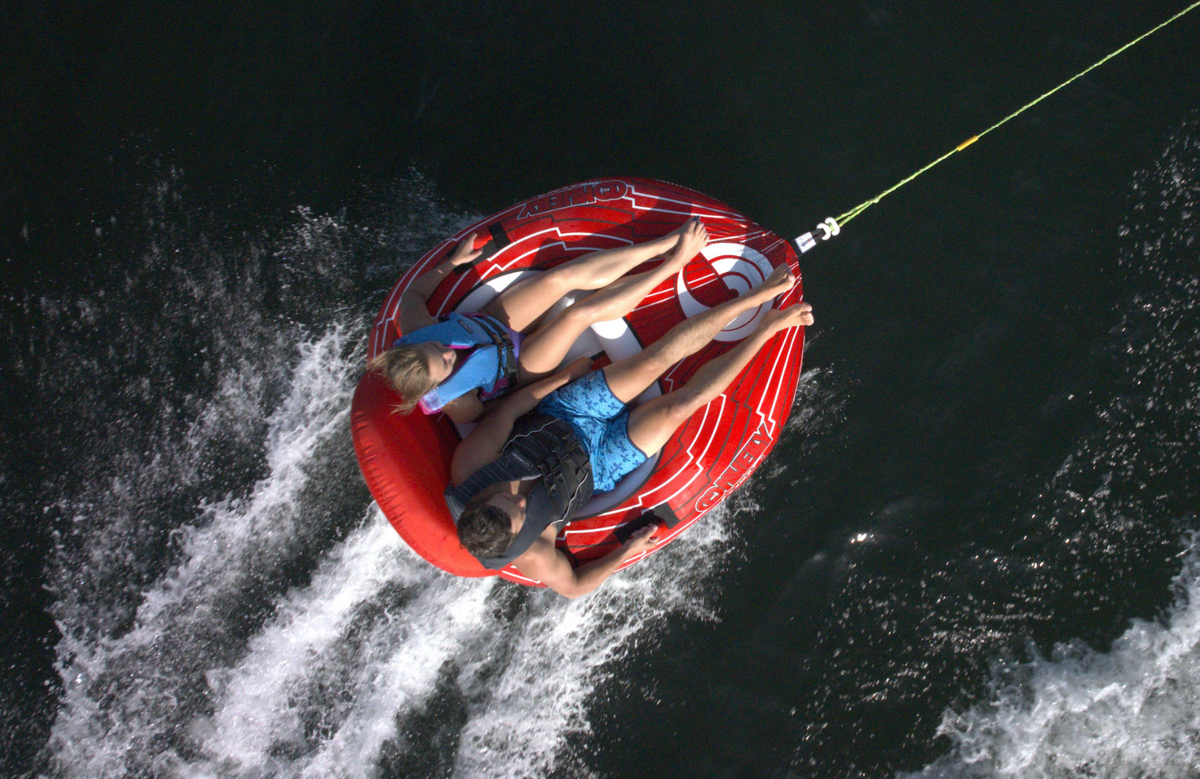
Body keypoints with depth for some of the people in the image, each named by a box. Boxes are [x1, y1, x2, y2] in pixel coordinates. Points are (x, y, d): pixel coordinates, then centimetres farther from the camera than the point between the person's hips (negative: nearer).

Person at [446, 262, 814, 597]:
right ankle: (767, 327, 7)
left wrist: (564, 376, -5)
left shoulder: (468, 463, -29)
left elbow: (509, 410, -14)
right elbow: (573, 585, -12)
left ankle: (760, 294, -2)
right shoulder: (529, 555, -31)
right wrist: (624, 554, -16)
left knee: (655, 360, -14)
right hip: (598, 463, -2)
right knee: (678, 406, -14)